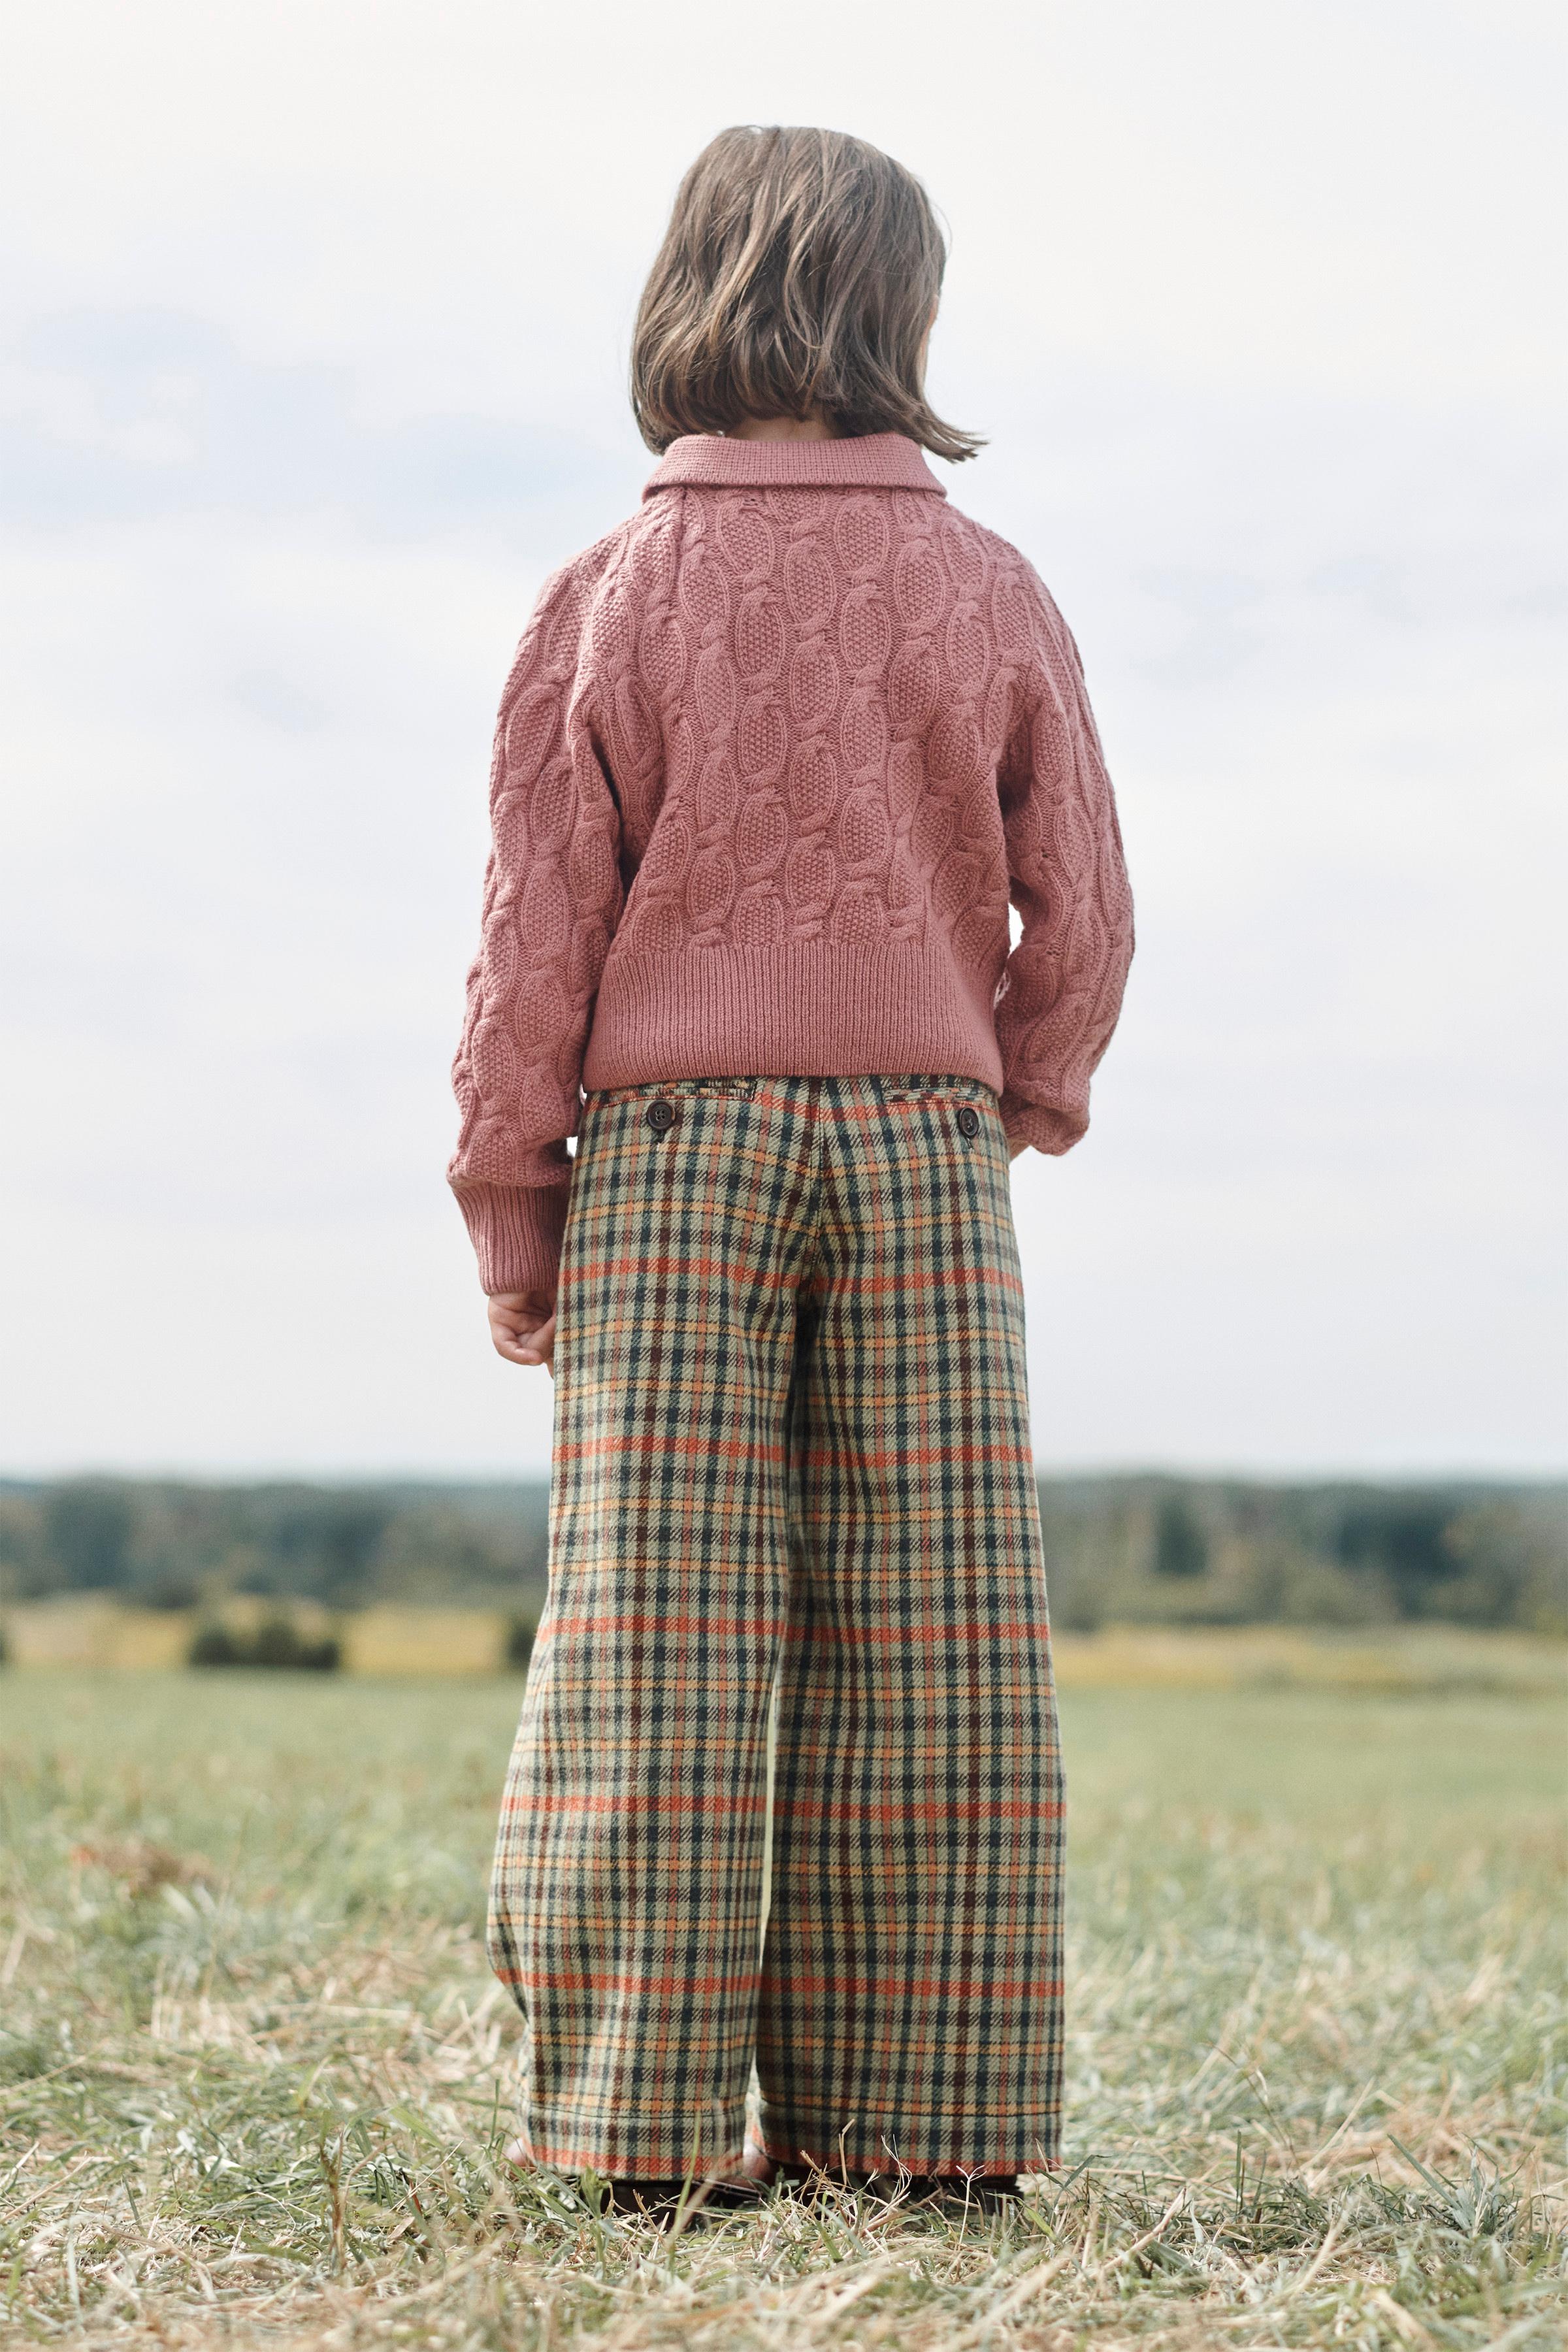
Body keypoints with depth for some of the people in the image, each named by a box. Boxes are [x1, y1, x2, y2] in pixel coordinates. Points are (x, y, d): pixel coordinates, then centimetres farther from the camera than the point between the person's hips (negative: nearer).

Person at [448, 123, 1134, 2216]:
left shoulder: (610, 594, 0)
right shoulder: (991, 594, 3)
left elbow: (539, 923, -1)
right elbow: (1079, 917, 5)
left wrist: (508, 1201, 6)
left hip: (666, 1146, -1)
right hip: (925, 1141, 1)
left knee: (655, 1638, 1)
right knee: (922, 1646, 4)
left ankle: (639, 2112, 0)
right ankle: (916, 2113, 5)